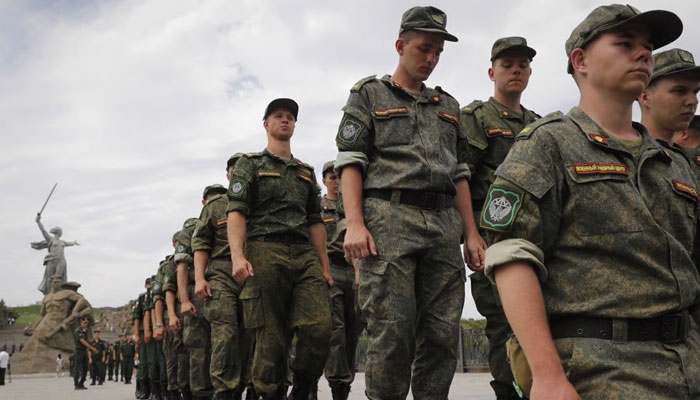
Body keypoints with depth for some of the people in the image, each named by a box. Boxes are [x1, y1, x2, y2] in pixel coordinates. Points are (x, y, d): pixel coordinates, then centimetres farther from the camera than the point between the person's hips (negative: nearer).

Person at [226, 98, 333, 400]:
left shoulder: (306, 171, 25)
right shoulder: (249, 164, 11)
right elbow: (236, 212, -1)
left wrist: (324, 267, 13)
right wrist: (237, 256, -17)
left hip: (306, 255, 4)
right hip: (265, 252, -4)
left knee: (319, 328, -12)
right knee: (271, 338, -5)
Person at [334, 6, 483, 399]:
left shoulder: (448, 105, 24)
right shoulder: (369, 94, 11)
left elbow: (460, 174, 21)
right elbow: (351, 161, 1)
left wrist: (472, 233, 10)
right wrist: (355, 224, -13)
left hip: (444, 223, 5)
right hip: (389, 219, -4)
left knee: (442, 335, 1)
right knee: (392, 331, -10)